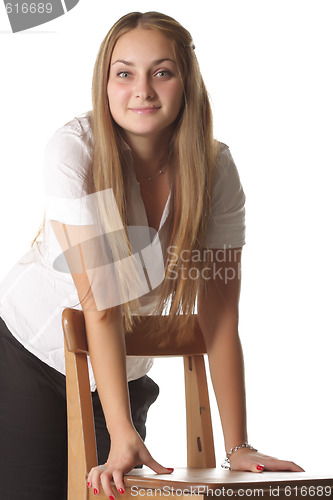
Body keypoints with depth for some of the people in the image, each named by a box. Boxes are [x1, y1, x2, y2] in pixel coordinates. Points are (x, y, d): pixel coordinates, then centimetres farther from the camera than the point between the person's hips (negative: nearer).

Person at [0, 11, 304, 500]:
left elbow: (219, 315, -15)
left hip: (127, 369, 3)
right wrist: (122, 435, -34)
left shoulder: (215, 167, -16)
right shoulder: (75, 148, -24)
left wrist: (238, 446, -19)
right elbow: (99, 301, -30)